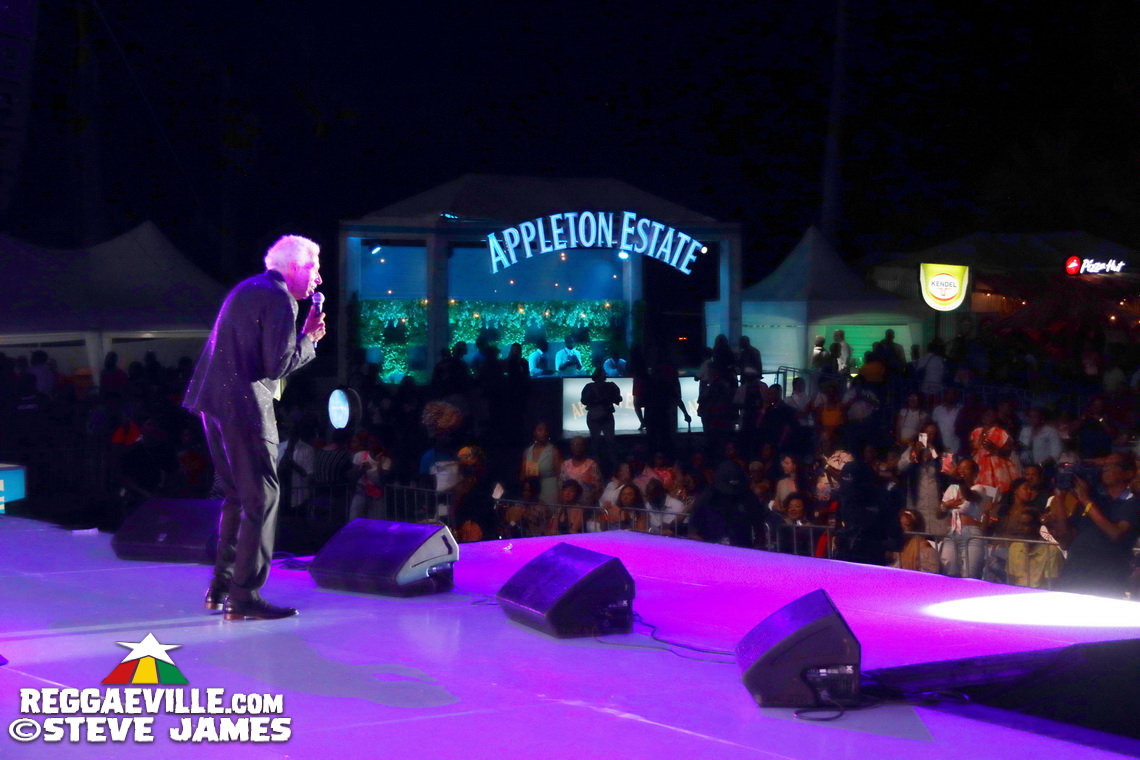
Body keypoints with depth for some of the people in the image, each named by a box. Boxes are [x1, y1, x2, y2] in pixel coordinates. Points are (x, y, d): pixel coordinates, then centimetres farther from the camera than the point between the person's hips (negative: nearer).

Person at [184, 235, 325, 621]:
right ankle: (244, 596, -6)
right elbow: (278, 364, -17)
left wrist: (302, 336, 17)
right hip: (244, 406, -10)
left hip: (213, 400, 10)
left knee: (238, 495, 18)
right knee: (261, 498, -5)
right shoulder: (280, 300, -11)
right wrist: (309, 338, -2)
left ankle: (221, 585, 22)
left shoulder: (247, 289, 20)